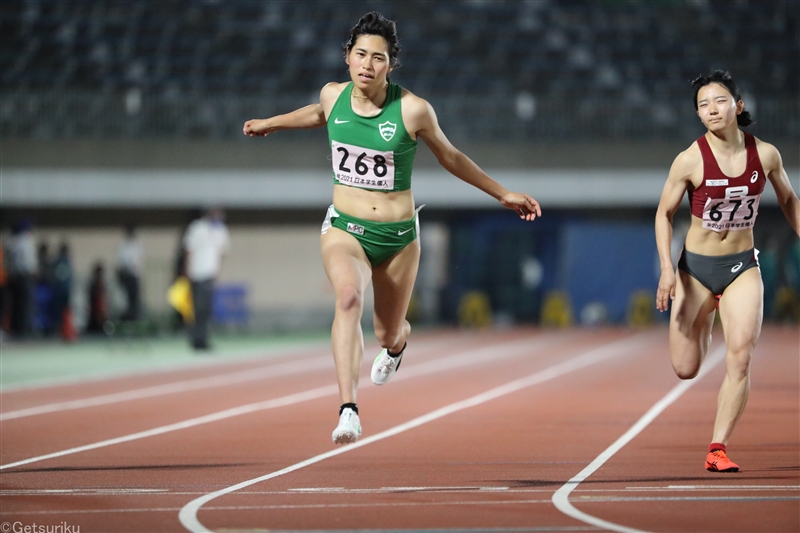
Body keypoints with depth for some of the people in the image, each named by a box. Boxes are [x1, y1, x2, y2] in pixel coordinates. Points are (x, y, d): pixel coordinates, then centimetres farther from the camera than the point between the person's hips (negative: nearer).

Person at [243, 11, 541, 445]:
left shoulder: (412, 109, -14)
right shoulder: (333, 95, -5)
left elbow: (449, 157, 3)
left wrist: (503, 194, 10)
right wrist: (269, 124, 34)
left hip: (398, 235, 0)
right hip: (345, 229, 0)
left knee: (388, 332, 13)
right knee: (349, 296, -31)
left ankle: (397, 341, 56)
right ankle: (348, 411, -40)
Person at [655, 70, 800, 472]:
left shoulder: (765, 155, -7)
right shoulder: (690, 160, -14)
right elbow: (664, 214, -3)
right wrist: (666, 268, -13)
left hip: (742, 268, 1)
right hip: (696, 268, -1)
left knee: (740, 357, -16)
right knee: (685, 370, 3)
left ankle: (718, 449, -8)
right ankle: (701, 324, 40)